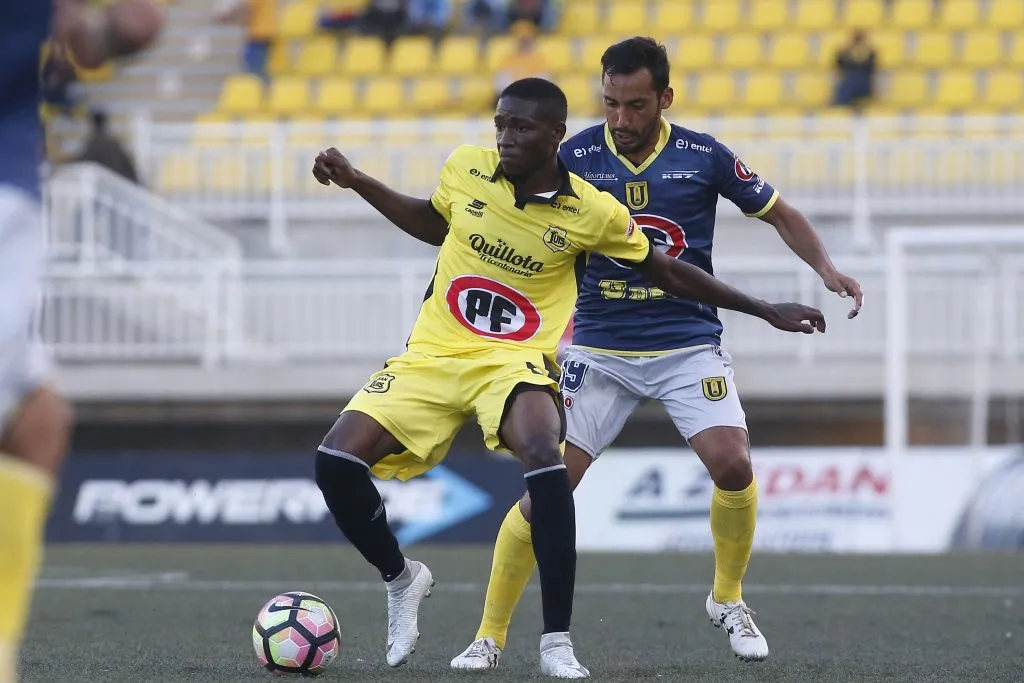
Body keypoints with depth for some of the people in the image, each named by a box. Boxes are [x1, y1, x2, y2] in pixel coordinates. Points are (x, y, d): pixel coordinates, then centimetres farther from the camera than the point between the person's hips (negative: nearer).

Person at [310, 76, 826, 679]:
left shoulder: (594, 212, -7)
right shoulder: (466, 169, -2)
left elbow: (669, 273, 9)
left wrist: (767, 311, 10)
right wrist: (356, 182, 14)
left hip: (516, 363, -3)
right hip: (431, 355, 3)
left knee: (545, 458, -36)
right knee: (336, 460, -17)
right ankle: (401, 580, 13)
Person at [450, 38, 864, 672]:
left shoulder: (704, 156, -5)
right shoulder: (577, 156, -6)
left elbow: (779, 213, 8)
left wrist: (826, 269, -7)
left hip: (689, 342, 0)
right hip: (599, 347, 0)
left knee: (733, 466, -17)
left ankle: (728, 598, 11)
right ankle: (489, 637, 3)